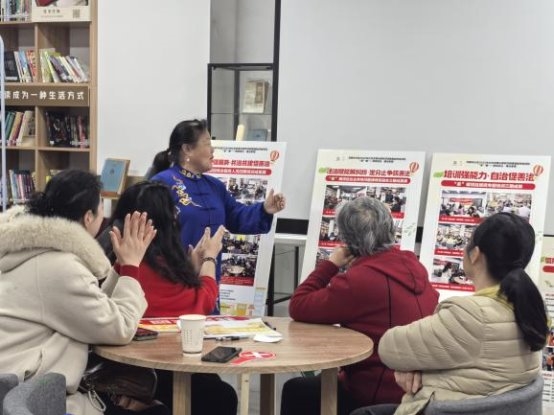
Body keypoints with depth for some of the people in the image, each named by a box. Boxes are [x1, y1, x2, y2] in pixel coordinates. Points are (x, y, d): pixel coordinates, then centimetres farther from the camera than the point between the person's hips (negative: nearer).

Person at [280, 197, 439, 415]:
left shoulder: (360, 280, -22)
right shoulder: (412, 265, 2)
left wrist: (330, 264, -6)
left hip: (380, 394, -8)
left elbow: (298, 307, -15)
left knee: (295, 390, 14)